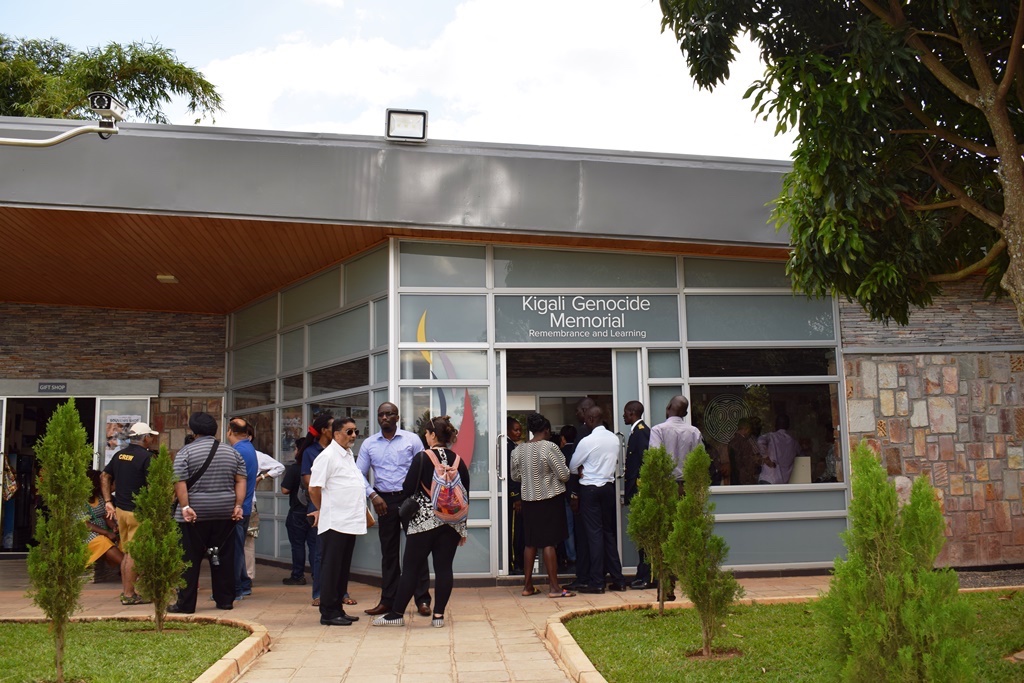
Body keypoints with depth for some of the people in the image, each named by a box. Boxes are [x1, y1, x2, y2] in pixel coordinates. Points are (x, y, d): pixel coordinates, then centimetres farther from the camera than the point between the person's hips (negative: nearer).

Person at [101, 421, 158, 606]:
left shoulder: (119, 454, 11)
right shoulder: (146, 456, -13)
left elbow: (104, 477, 13)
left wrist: (108, 502, 12)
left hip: (120, 509, 8)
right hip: (138, 512, -8)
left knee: (126, 552, 16)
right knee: (134, 553, -2)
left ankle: (125, 590, 23)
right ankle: (129, 594, 1)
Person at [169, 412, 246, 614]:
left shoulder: (186, 452, -3)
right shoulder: (232, 452, 8)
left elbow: (180, 483, -12)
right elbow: (241, 481, 3)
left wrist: (185, 507, -13)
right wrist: (238, 505, 0)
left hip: (195, 514, -3)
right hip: (225, 514, 3)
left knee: (190, 559, 2)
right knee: (224, 557, 9)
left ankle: (186, 604, 4)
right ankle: (225, 600, 13)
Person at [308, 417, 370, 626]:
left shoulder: (349, 455, 16)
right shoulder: (327, 456, -11)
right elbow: (314, 489, -13)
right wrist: (321, 510, 1)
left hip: (350, 522, 9)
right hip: (334, 522, -9)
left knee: (343, 569, 13)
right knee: (331, 568, -2)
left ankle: (337, 609, 21)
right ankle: (328, 613, 5)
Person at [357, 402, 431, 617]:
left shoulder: (412, 439, -1)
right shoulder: (369, 444, 6)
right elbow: (359, 475, 7)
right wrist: (372, 495, -6)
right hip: (384, 501, 2)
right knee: (389, 551, 10)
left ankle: (422, 599, 7)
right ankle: (388, 600, 18)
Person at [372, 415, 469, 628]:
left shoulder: (422, 458, -9)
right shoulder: (458, 460, 6)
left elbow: (408, 488, -10)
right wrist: (462, 526, 17)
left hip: (424, 520, -4)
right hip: (452, 522, 4)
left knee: (411, 568, 2)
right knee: (444, 567, 6)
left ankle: (397, 614, 9)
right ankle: (438, 615, 8)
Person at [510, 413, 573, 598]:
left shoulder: (518, 450, 1)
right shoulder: (549, 447, -14)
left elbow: (514, 476, 12)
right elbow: (564, 475, -13)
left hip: (529, 500, 5)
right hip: (550, 499, -5)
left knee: (531, 543, 12)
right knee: (549, 542, -2)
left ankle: (527, 585, 17)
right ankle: (554, 587, 1)